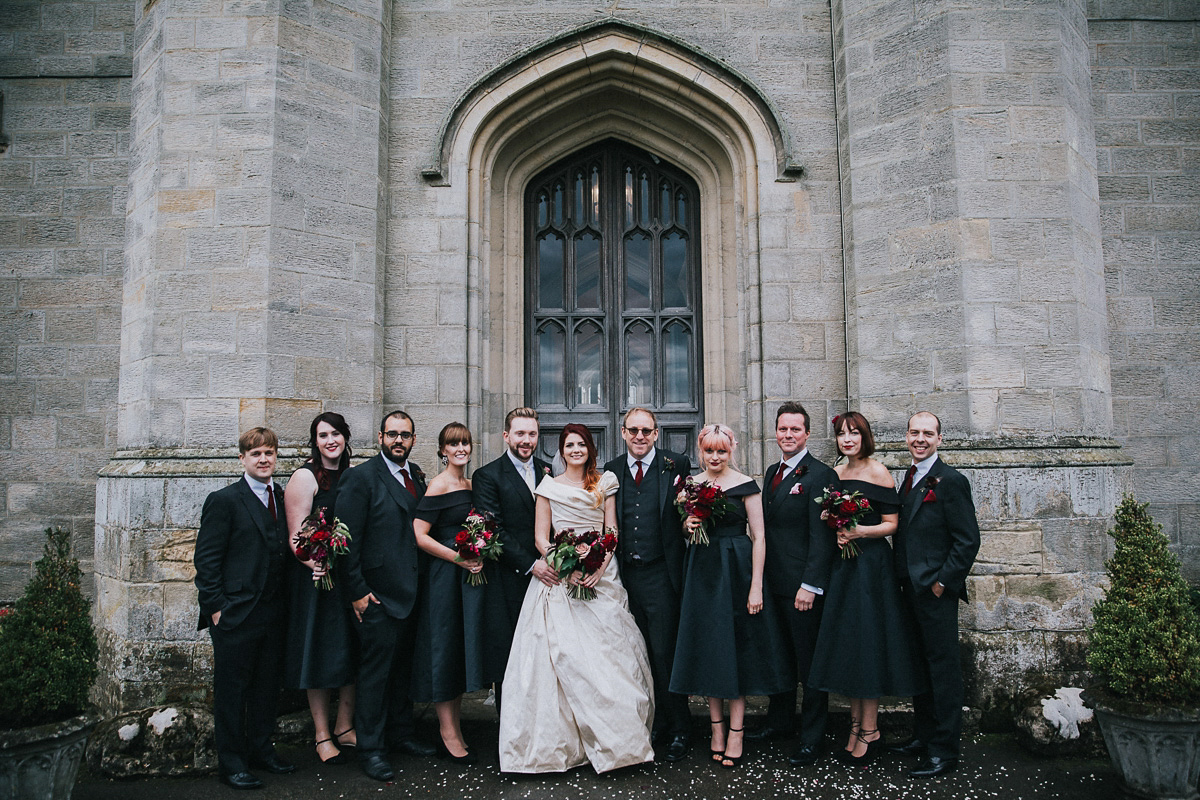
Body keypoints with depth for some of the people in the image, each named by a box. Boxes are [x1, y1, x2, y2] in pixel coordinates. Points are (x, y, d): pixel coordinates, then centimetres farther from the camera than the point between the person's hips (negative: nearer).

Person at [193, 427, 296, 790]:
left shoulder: (282, 498, 9)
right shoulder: (224, 500, -9)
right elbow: (206, 559, -10)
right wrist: (215, 607, -13)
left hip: (273, 611, 6)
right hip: (236, 613, -6)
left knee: (267, 685, 16)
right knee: (232, 689, 6)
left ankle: (261, 750, 31)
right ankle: (231, 763, 19)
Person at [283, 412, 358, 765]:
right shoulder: (305, 476, -8)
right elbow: (295, 534, -14)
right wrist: (313, 562, -32)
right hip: (316, 575, -6)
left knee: (352, 652, 11)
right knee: (319, 653, 3)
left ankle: (344, 727, 26)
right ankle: (322, 734, 18)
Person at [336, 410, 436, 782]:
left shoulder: (417, 476, 10)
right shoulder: (360, 477, -10)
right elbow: (348, 539, -13)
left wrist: (423, 583, 7)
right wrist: (357, 591, -15)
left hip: (412, 592, 6)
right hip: (378, 595, -6)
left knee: (403, 665, 17)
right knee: (376, 668, 2)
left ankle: (402, 734, 32)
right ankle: (370, 749, 15)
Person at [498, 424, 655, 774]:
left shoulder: (604, 483, 11)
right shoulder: (549, 487, 7)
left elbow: (612, 532, 8)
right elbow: (541, 538, 4)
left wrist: (600, 567, -9)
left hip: (602, 574, 1)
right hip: (561, 576, -1)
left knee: (608, 651, -2)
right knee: (566, 653, -7)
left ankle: (612, 735, 10)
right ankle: (566, 737, 3)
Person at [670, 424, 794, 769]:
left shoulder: (746, 485, -6)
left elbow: (758, 537, -8)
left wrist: (756, 586, -13)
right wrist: (688, 526, -7)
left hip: (737, 570, -4)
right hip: (701, 572, 4)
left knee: (737, 647, 3)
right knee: (707, 647, 9)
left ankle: (736, 732, 11)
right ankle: (716, 727, 21)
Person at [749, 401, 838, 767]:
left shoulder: (820, 475, -11)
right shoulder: (772, 472, 13)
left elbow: (822, 536, -16)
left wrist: (810, 585, -20)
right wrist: (760, 577, 10)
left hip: (803, 586, -7)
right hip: (772, 583, 7)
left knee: (809, 663, 5)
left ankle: (812, 737, 17)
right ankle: (780, 720, 35)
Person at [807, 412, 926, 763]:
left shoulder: (878, 472, -7)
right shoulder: (835, 473, 10)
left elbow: (891, 524, -8)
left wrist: (858, 531, -21)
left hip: (872, 564, -6)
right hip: (841, 563, 6)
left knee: (867, 642, -2)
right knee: (844, 644, 8)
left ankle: (869, 732, 10)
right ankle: (856, 725, 20)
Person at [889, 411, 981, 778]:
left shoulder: (950, 480, -12)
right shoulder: (909, 478, 13)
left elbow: (968, 540, -14)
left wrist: (942, 582, -15)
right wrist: (901, 579, 10)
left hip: (936, 590, -8)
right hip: (910, 589, 8)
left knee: (943, 668, 0)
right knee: (919, 664, 17)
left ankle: (944, 750, 10)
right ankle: (923, 736, 30)